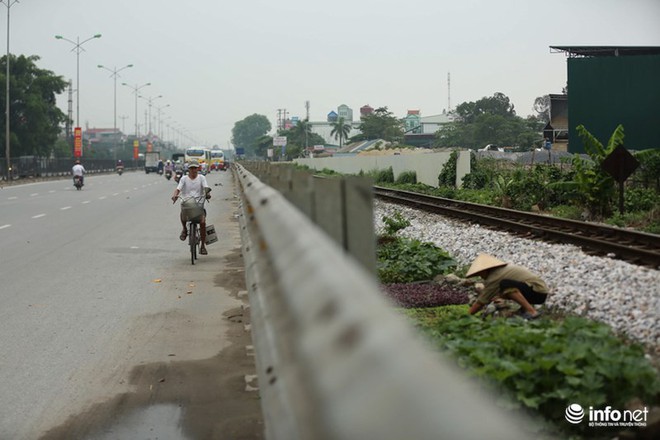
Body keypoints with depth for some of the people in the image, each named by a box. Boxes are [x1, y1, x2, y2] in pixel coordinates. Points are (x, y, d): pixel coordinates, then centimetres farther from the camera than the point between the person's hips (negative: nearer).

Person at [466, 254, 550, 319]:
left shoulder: (494, 277, -12)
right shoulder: (504, 269, 13)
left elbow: (480, 303, -7)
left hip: (538, 291, -9)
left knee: (505, 284, -27)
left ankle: (531, 311, -24)